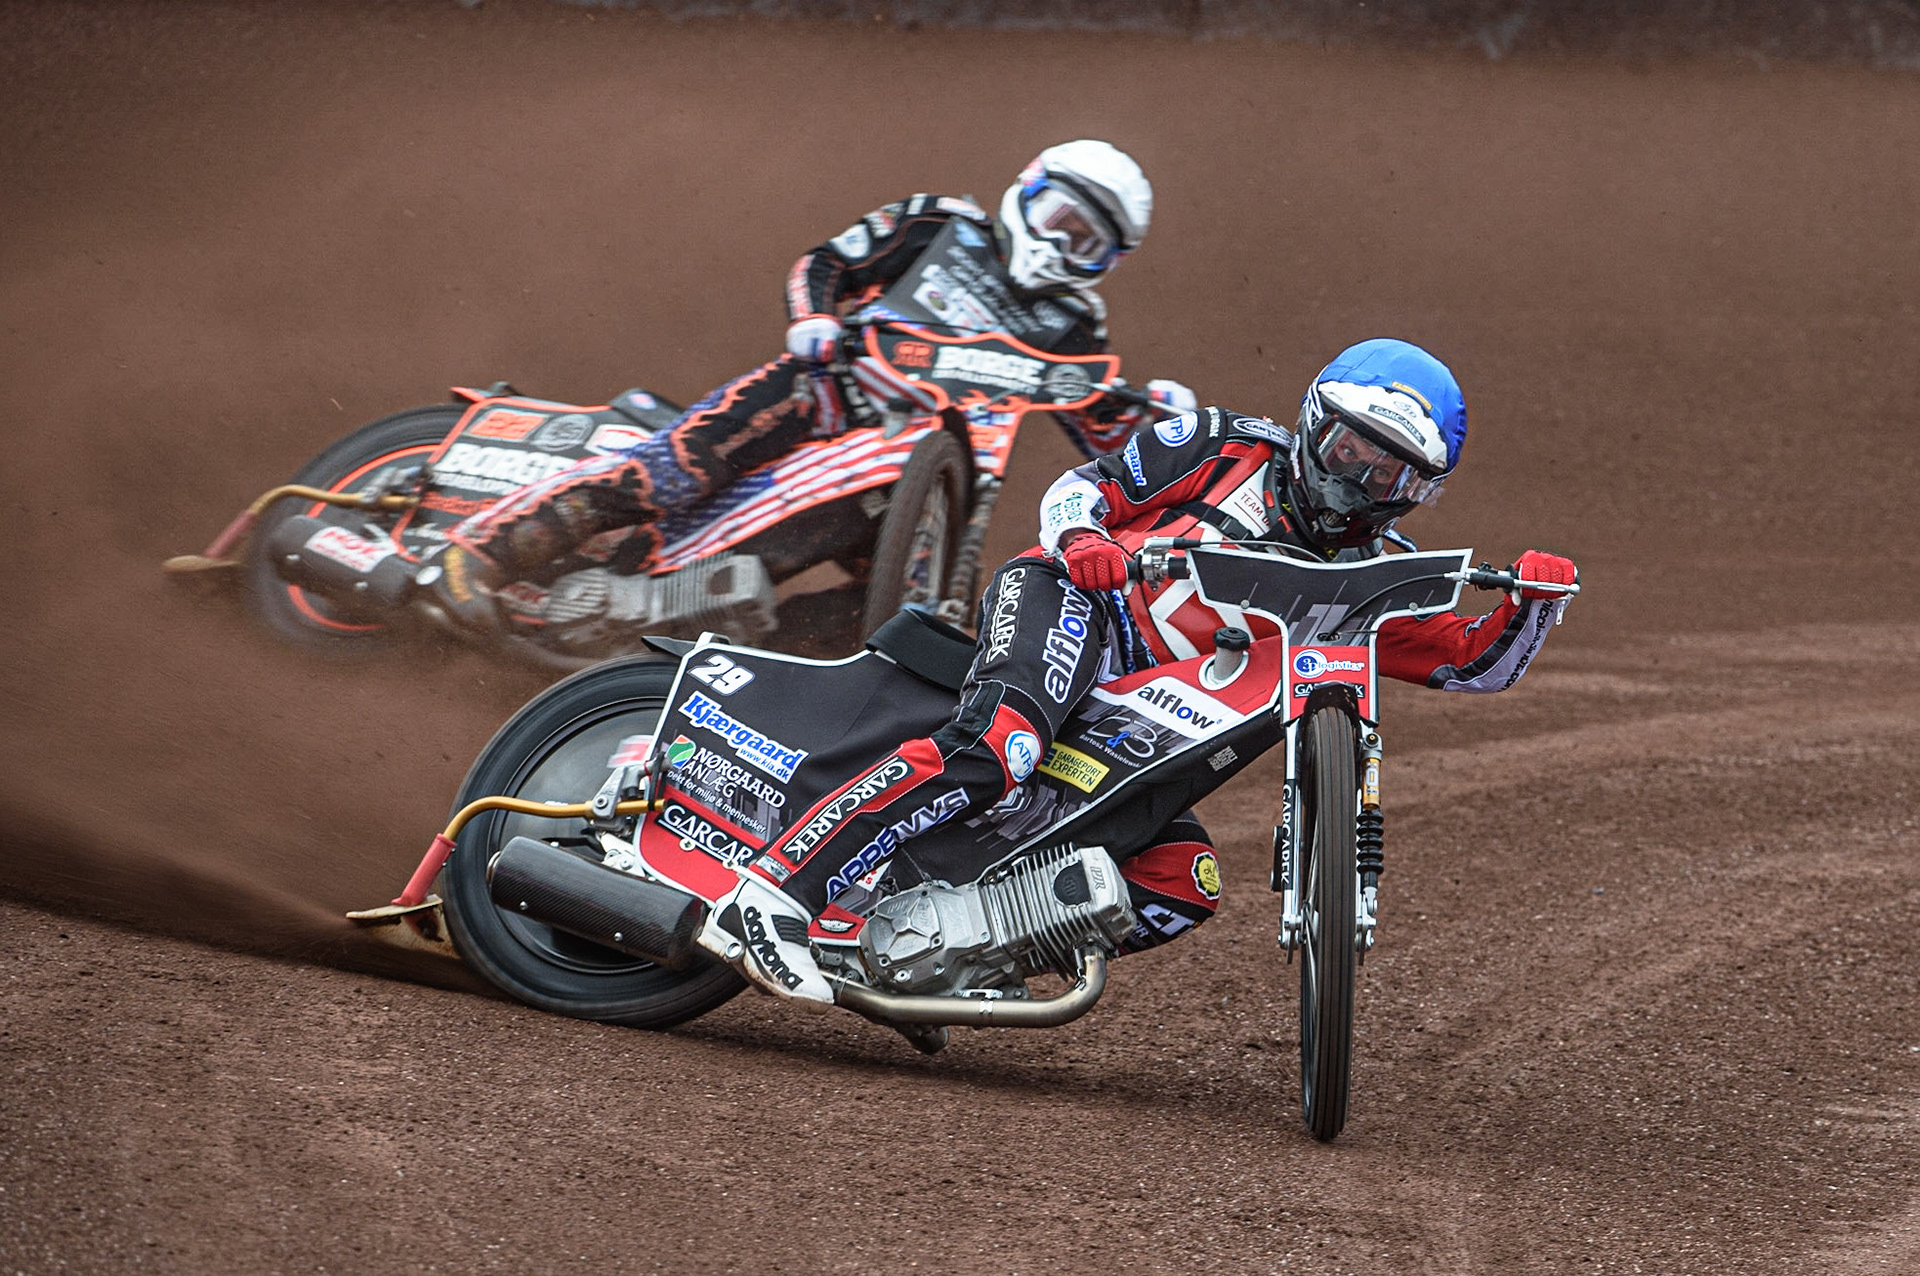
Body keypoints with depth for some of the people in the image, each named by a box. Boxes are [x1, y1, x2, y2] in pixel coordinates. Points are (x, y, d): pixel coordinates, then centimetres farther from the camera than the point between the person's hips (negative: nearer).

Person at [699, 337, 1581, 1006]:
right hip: (1064, 608, -7)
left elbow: (1475, 664, 14)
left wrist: (1534, 603, -7)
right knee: (994, 748, -37)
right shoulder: (1227, 448, 6)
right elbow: (1076, 487, 4)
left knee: (1185, 888, -12)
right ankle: (779, 889, -45)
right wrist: (1080, 537, -20)